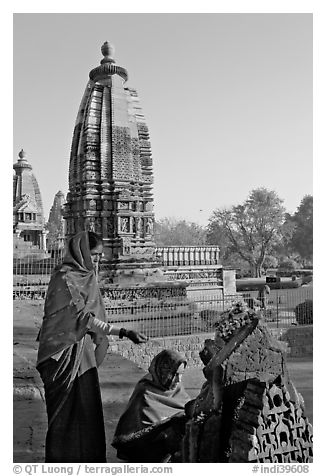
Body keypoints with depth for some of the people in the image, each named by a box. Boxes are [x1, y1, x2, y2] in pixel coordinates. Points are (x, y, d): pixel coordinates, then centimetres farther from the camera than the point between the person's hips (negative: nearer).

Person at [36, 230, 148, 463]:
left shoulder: (86, 277, 11)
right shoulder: (65, 278, -16)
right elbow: (83, 317, -25)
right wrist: (122, 332, -31)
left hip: (83, 352, 8)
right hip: (64, 352, -8)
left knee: (87, 408, 12)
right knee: (66, 409, 1)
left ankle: (88, 457, 22)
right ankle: (62, 461, 12)